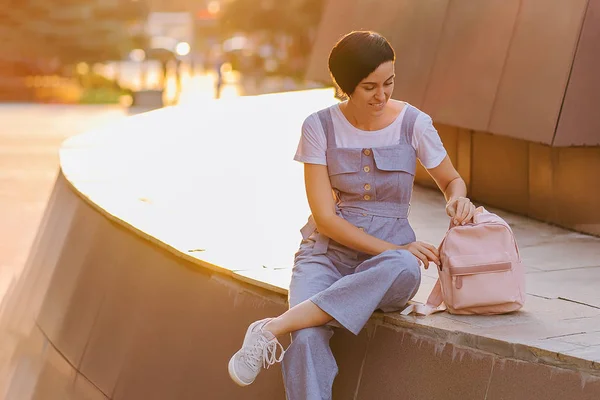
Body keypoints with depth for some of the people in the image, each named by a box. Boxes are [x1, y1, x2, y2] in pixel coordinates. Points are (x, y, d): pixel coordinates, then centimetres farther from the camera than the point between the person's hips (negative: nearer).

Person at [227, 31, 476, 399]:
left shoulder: (414, 124, -1)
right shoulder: (320, 127, -3)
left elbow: (451, 179, 16)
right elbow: (325, 217, -6)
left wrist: (457, 199, -10)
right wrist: (391, 248, -18)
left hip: (391, 255, 1)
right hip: (326, 252, 0)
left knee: (403, 269, -39)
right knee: (307, 340, -34)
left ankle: (272, 328, -34)